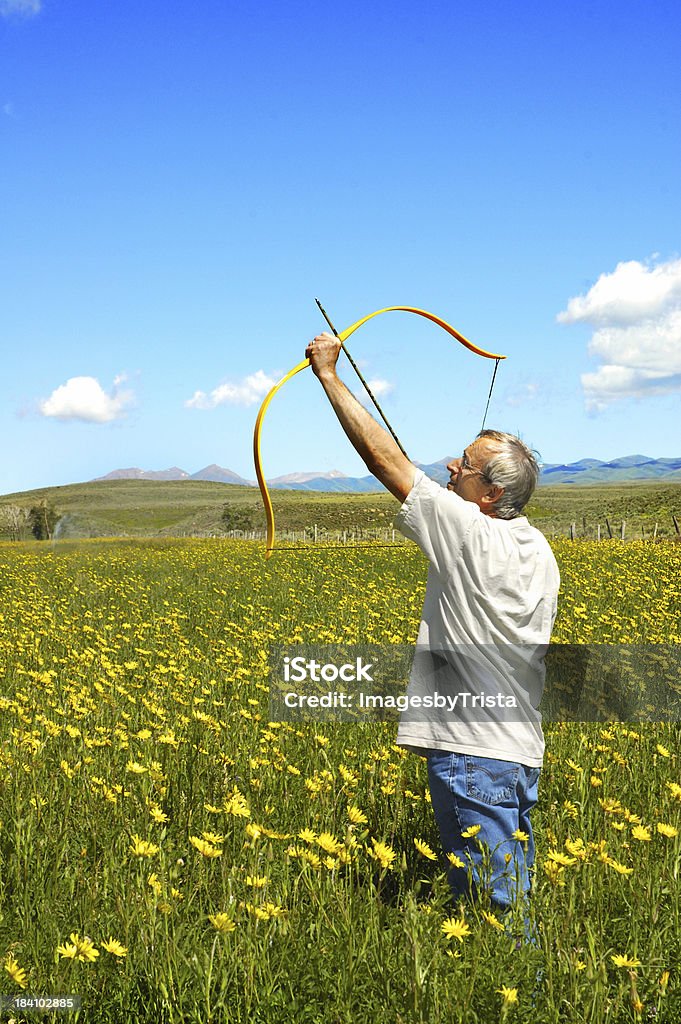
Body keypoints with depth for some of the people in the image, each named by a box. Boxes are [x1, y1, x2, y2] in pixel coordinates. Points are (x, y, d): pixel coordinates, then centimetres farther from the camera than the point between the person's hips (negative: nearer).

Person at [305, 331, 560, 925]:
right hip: (518, 749, 9)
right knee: (508, 899, 17)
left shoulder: (469, 533, -17)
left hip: (473, 752, -9)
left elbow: (381, 454, -15)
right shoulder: (537, 549, 8)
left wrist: (328, 372, -6)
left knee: (493, 905, -2)